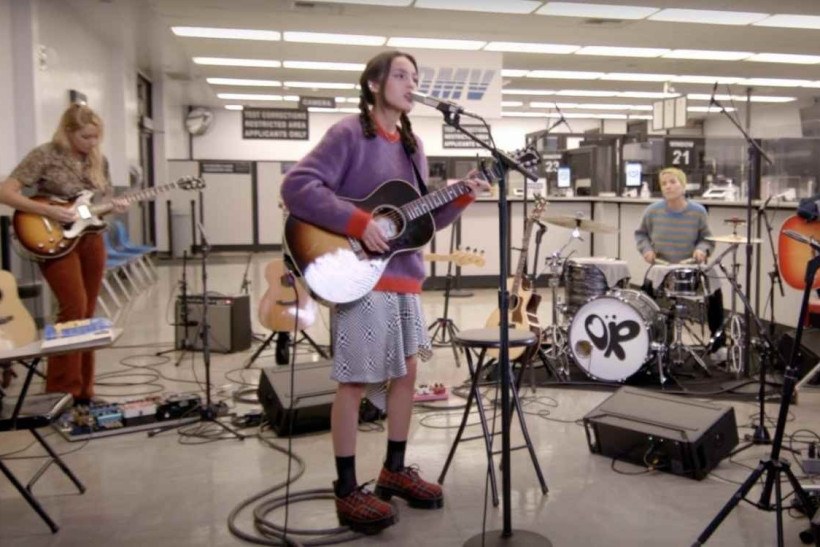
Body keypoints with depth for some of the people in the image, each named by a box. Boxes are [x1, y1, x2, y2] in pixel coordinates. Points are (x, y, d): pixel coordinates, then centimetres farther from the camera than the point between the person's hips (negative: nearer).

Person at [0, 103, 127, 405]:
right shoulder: (45, 155, -10)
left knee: (87, 314, 6)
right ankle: (61, 393, -6)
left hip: (91, 241, 6)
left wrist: (115, 206, -5)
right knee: (74, 308, -16)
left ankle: (83, 392, 14)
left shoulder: (98, 160, 8)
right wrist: (49, 212, -21)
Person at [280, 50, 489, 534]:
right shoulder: (350, 134, -8)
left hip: (403, 275, 8)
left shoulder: (412, 144, 14)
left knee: (407, 372, 13)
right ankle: (348, 491, 12)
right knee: (355, 382, -1)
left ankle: (395, 470, 29)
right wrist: (358, 223, -24)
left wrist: (461, 199, 1)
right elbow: (296, 187, -19)